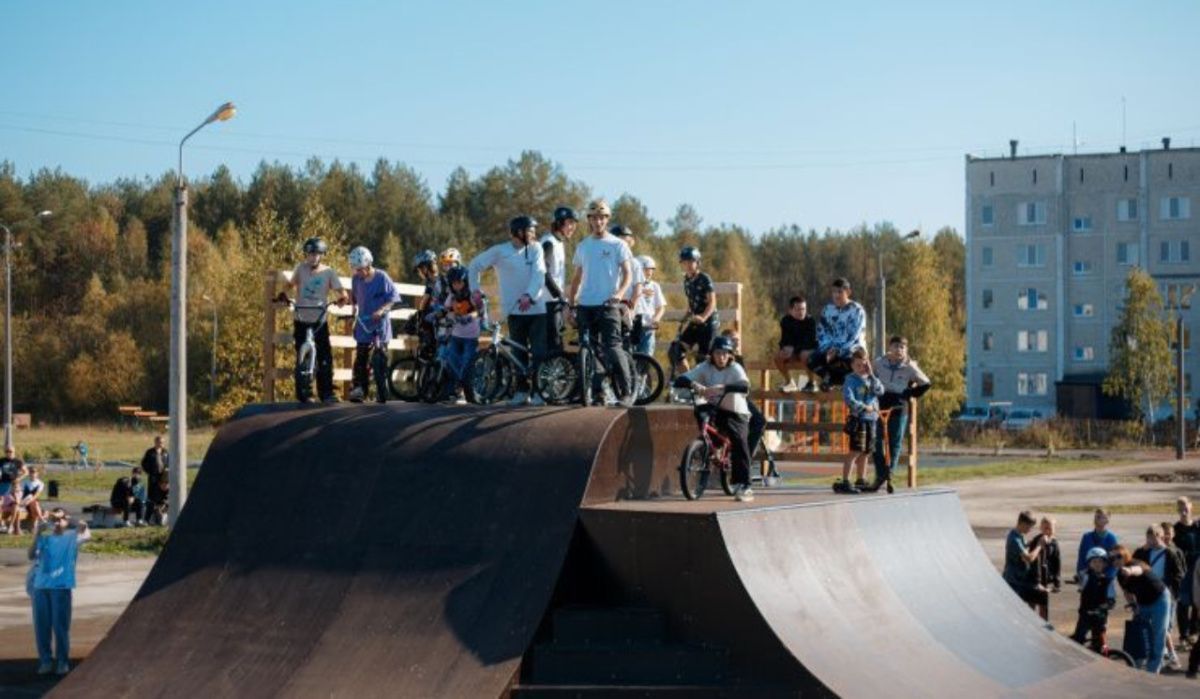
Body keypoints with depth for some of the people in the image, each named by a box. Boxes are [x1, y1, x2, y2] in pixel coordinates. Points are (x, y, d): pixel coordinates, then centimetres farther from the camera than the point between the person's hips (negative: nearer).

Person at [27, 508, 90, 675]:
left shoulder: (72, 537, 7)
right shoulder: (44, 539, 15)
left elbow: (86, 536, -15)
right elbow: (32, 556, -2)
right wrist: (36, 535, -9)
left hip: (62, 587, -3)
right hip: (41, 586, 3)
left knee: (61, 625, -2)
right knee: (41, 625, 4)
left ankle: (63, 661, 6)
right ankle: (45, 660, 13)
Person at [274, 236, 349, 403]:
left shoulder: (329, 272, -2)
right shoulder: (300, 269, 0)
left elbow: (342, 292, -7)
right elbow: (291, 284, 11)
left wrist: (342, 298, -29)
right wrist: (283, 294, -9)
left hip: (320, 321, 0)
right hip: (301, 320, 0)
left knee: (325, 357, -4)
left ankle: (326, 392, 4)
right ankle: (304, 393, 8)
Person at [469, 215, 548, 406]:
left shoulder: (536, 249, 5)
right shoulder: (500, 251, 1)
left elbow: (539, 274, -8)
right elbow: (475, 266, 9)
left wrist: (529, 295, -24)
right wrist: (475, 290, -1)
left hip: (537, 308, 0)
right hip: (515, 310, 0)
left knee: (539, 353, -7)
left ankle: (537, 391, -2)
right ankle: (521, 391, 15)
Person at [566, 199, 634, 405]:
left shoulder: (617, 245, 2)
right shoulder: (582, 246, 15)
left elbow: (628, 273, -4)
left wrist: (619, 294, -22)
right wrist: (571, 305, 11)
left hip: (607, 305, -5)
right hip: (585, 305, 5)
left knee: (612, 349, -14)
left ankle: (627, 392, -9)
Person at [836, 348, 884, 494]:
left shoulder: (871, 379, 13)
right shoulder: (851, 380, -5)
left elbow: (880, 391, -3)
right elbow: (848, 398, -17)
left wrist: (871, 375, -7)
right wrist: (864, 407, -21)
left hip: (872, 419, 6)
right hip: (858, 419, -6)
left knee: (865, 452, 14)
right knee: (855, 451, -13)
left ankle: (861, 481, 25)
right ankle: (844, 482, -15)